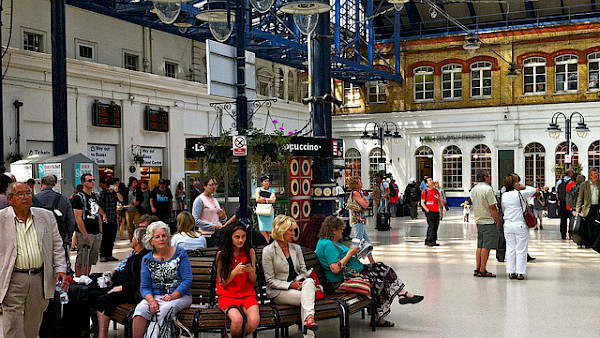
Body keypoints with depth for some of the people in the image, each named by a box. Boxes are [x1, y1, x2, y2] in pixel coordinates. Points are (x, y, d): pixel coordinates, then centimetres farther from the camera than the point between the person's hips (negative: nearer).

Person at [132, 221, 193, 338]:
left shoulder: (180, 253, 1)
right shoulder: (147, 259, 10)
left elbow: (187, 280, -5)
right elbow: (144, 287, 5)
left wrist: (173, 296, -19)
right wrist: (151, 300, -16)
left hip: (180, 296, -2)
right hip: (155, 297, 3)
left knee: (164, 309, -34)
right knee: (140, 309, -28)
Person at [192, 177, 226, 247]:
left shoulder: (215, 200, 19)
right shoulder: (199, 200, -4)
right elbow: (196, 220, -14)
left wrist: (223, 217, 2)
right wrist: (213, 226, -17)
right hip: (207, 235, -7)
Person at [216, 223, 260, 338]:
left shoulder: (250, 252, 2)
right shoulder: (221, 254, -3)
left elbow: (253, 280, 8)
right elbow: (222, 283, -2)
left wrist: (251, 271, -15)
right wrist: (235, 271, -19)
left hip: (247, 294, 2)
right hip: (227, 295, -2)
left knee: (254, 320, -27)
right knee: (237, 319, -32)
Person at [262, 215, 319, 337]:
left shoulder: (296, 248, 15)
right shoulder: (268, 251, -2)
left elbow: (303, 271, 13)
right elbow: (270, 280, -6)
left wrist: (299, 281, -12)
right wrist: (290, 285, -19)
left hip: (299, 285, 4)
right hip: (278, 291, -4)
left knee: (309, 281, -32)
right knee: (306, 297, -31)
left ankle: (309, 318, -49)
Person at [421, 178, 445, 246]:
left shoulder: (436, 191, 16)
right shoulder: (425, 192, -1)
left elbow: (440, 200, 24)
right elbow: (422, 203, -3)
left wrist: (443, 207, 10)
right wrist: (427, 210, -13)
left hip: (436, 211, 6)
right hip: (430, 211, -6)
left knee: (436, 226, 7)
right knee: (431, 225, -15)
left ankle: (434, 241, 15)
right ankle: (429, 241, -14)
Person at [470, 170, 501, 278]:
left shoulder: (473, 189, 10)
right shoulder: (488, 189, -15)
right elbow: (492, 207, -16)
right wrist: (497, 220, -8)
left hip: (478, 220, 8)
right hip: (489, 221, -8)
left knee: (480, 246, 12)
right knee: (486, 247, -4)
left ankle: (477, 269, 14)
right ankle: (483, 271, -3)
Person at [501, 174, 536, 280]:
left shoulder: (503, 196, 3)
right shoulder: (520, 194, -12)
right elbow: (533, 190, 2)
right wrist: (523, 187, 5)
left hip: (508, 225, 5)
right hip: (520, 225, -4)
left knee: (510, 249, 10)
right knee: (521, 249, 3)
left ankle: (511, 272, 12)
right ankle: (520, 272, 4)